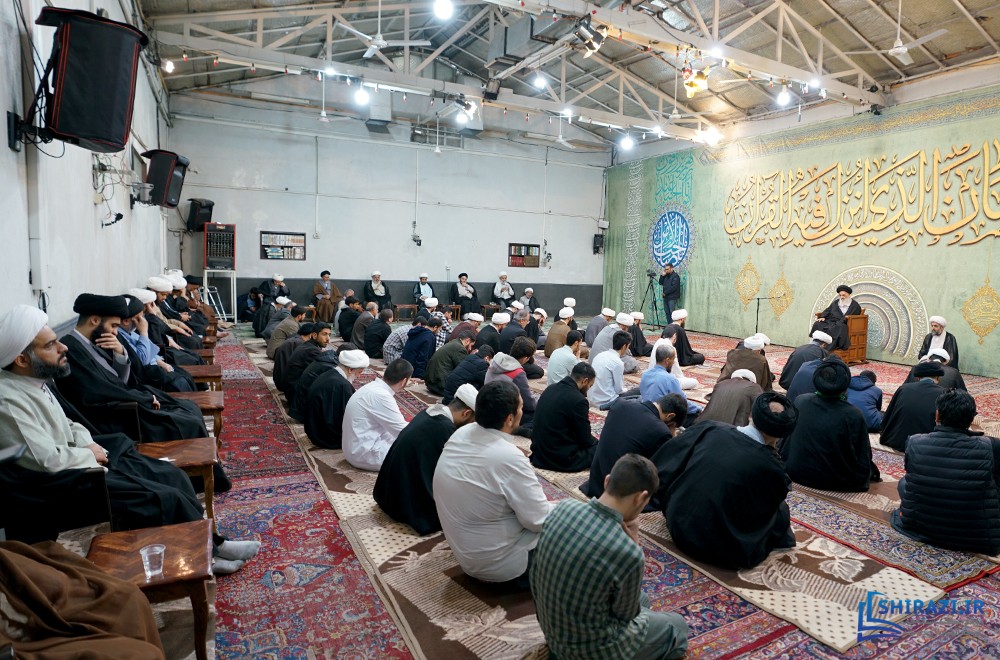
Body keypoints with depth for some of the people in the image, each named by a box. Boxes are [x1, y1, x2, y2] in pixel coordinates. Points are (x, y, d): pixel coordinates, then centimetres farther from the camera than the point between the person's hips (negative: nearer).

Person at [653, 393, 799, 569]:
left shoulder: (709, 429, -12)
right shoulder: (772, 468, -21)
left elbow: (660, 463, 1)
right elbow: (769, 509, 2)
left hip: (679, 528, 2)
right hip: (724, 552, -2)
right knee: (781, 512, 18)